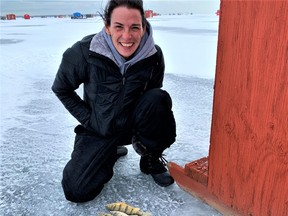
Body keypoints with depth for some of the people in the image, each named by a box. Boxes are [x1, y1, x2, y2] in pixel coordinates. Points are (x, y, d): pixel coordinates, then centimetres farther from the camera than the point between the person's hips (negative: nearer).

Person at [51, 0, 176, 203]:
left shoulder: (154, 56, -17)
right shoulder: (84, 53, -23)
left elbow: (153, 99, 2)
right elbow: (61, 89, -5)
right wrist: (89, 119, -8)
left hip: (133, 123, 1)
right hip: (98, 130, 0)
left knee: (159, 98, -29)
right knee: (77, 191, -10)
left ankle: (151, 158, -3)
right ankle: (111, 151, 20)